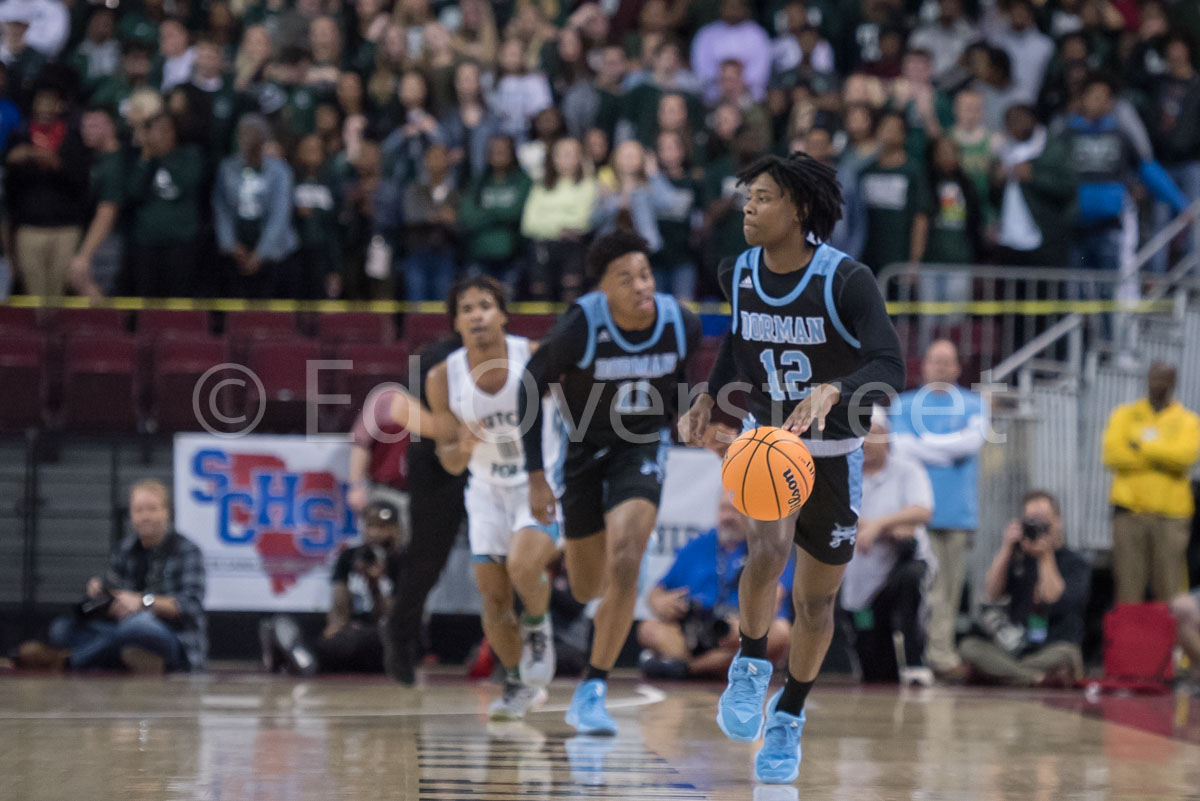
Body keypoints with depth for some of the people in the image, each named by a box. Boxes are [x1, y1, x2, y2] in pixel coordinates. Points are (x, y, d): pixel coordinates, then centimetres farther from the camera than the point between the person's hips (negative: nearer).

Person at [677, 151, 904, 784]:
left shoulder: (846, 280, -21)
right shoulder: (736, 275, -6)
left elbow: (889, 366, -30)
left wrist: (830, 392, -47)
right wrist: (709, 399, 1)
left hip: (833, 452, -1)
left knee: (817, 597, 9)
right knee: (768, 548, -28)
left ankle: (788, 716, 30)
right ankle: (750, 668, -4)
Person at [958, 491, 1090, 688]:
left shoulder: (1074, 563, 3)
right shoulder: (1017, 557, 12)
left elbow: (1056, 602, -14)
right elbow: (991, 595, 0)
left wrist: (1046, 557, -9)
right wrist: (1007, 548, -4)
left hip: (1050, 651, -3)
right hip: (1012, 647, 3)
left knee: (1066, 653, -38)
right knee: (969, 647, -25)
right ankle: (1040, 678, -35)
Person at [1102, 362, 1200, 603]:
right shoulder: (1124, 415, 13)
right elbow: (1113, 455, -4)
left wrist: (1142, 447, -8)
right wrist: (1163, 458, -5)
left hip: (1171, 513, -1)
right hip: (1130, 509, 1)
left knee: (1169, 590, -6)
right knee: (1128, 585, -4)